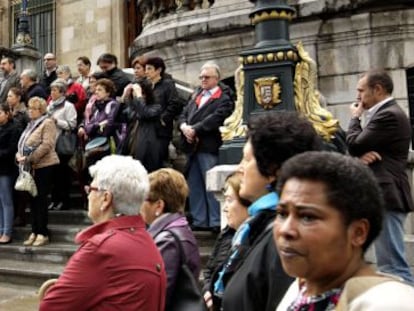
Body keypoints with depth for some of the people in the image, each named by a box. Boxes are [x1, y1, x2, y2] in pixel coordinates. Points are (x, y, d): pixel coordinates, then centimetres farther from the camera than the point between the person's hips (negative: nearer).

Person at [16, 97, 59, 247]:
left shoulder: (47, 123, -6)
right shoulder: (30, 124, 19)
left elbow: (46, 145, -17)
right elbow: (22, 143, 21)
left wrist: (29, 158, -19)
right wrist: (19, 155, 0)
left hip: (43, 166, -8)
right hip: (30, 167, 8)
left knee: (40, 199, -5)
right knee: (33, 199, 9)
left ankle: (43, 233, 3)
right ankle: (35, 232, 17)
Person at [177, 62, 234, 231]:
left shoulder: (224, 99, -3)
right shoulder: (196, 95, 20)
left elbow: (214, 120, -15)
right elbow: (183, 114, 14)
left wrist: (194, 129, -17)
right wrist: (184, 127, -7)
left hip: (209, 148, -7)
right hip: (192, 147, 7)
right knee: (194, 186, 12)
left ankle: (216, 222, 3)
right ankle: (199, 220, 20)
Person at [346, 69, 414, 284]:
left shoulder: (388, 115, -14)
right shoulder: (386, 113, 20)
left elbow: (353, 146, -15)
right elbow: (361, 148, 15)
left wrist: (355, 117, 2)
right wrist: (362, 156, -9)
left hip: (385, 197, -11)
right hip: (383, 196, 11)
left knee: (393, 264, -9)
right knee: (390, 262, 16)